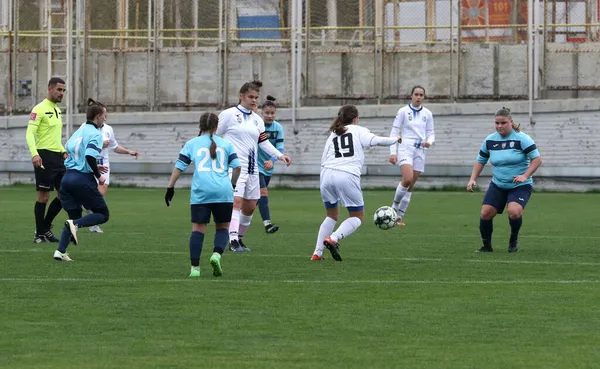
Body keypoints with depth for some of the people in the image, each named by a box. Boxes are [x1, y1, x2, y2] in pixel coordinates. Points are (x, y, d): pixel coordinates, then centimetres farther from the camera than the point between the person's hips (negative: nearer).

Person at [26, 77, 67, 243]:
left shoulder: (57, 110, 18)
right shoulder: (40, 109, -9)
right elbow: (30, 133, -17)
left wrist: (63, 151, 16)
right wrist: (34, 154, -29)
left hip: (57, 157, 8)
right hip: (44, 157, -8)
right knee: (44, 196, -5)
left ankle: (46, 228, 19)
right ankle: (40, 234, 3)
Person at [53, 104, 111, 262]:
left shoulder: (80, 130, 17)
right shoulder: (95, 134, -8)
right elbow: (90, 156, -23)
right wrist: (99, 176, -10)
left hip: (68, 176, 8)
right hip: (83, 179, -8)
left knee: (75, 216, 15)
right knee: (103, 214, 5)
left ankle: (60, 251, -1)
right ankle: (75, 224, -19)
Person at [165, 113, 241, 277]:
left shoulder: (191, 144, 13)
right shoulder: (226, 144, 14)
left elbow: (179, 167, 7)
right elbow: (237, 167, 7)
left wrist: (170, 187, 12)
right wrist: (232, 185, 22)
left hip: (201, 191, 0)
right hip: (223, 192, 0)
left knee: (198, 228, 2)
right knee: (222, 227, 13)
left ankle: (195, 268, -5)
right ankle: (217, 254, -14)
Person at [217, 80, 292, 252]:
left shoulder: (257, 119, 16)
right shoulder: (229, 114, -4)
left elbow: (264, 142, 16)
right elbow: (214, 136, -1)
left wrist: (279, 155, 4)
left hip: (252, 168, 7)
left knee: (250, 206, 9)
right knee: (236, 201, -20)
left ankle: (239, 237, 24)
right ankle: (233, 240, -25)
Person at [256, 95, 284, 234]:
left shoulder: (278, 128, -3)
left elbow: (280, 148, -10)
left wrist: (272, 160, -27)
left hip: (267, 167, 5)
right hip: (255, 165, -5)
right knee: (263, 192, -20)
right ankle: (267, 224, -28)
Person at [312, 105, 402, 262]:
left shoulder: (333, 135, 24)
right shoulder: (358, 131, 14)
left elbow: (323, 161, 19)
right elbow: (376, 140, 0)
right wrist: (395, 139, 16)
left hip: (327, 174, 5)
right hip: (348, 176, -5)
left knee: (332, 215, 23)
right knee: (357, 217, 11)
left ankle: (317, 253, 13)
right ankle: (333, 239, -15)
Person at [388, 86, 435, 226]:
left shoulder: (427, 114, 9)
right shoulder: (403, 111, 0)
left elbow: (431, 134, 13)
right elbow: (394, 132, 0)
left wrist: (429, 142, -11)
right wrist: (393, 152, -8)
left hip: (419, 150, 4)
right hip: (405, 147, -4)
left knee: (411, 186, 3)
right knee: (407, 179, -25)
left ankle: (399, 216, 12)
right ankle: (395, 207, -4)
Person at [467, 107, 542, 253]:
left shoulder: (521, 139, -12)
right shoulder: (489, 140, 2)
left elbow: (537, 158, -13)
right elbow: (481, 161, 15)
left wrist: (525, 176, -24)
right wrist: (473, 179, 2)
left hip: (520, 186, -4)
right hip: (497, 185, 4)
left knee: (514, 211, -28)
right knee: (486, 213, -11)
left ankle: (514, 239, 2)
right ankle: (487, 245, 10)